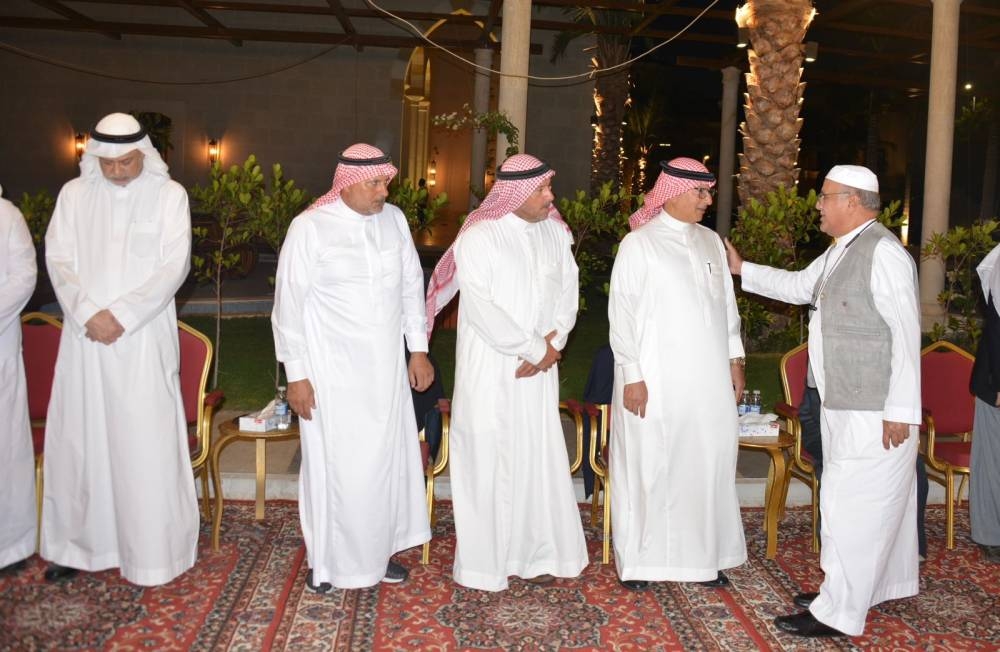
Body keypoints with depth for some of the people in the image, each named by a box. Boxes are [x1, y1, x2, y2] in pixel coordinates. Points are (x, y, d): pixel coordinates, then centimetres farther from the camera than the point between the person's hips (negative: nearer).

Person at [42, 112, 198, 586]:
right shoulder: (74, 194, 6)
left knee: (145, 442, -1)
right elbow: (58, 259, 2)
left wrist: (121, 315, -13)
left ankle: (152, 552, 10)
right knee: (79, 439, 8)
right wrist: (89, 313, -12)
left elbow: (174, 266, -7)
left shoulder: (169, 195, -1)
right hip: (85, 334, 3)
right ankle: (78, 545, 22)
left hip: (144, 338, -3)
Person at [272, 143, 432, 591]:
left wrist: (419, 348, 10)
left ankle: (380, 550, 28)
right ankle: (325, 558, 21)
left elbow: (412, 285, 13)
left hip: (387, 368, 5)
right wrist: (296, 374, -9)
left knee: (388, 457, 10)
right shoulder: (310, 227, -11)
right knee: (334, 463, 3)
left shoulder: (394, 219, 3)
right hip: (332, 370, -4)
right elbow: (289, 303, -8)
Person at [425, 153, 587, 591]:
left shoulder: (556, 232, 6)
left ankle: (531, 553, 22)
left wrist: (554, 341, -8)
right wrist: (535, 348, -14)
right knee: (488, 461, 1)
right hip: (490, 369, -5)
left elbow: (568, 290, 8)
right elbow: (481, 308, -17)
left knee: (538, 456, 9)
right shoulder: (478, 238, -12)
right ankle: (484, 563, 13)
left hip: (538, 370, 5)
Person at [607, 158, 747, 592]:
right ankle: (637, 560, 14)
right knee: (648, 467, 2)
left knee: (708, 463, 7)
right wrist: (632, 375, -12)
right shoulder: (639, 244, -5)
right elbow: (622, 312, -7)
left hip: (709, 378, 5)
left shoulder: (711, 242, 12)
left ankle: (704, 555, 20)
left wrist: (735, 359, 12)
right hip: (656, 379, -5)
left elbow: (727, 303, 17)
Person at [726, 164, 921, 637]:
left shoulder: (883, 253, -18)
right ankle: (876, 585, 34)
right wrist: (741, 269, 26)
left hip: (874, 414, -9)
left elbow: (906, 333, -20)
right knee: (878, 502, 20)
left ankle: (838, 613, 6)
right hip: (843, 405, 9)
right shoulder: (839, 252, 12)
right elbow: (798, 286, 28)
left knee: (849, 506, -4)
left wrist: (900, 410, -20)